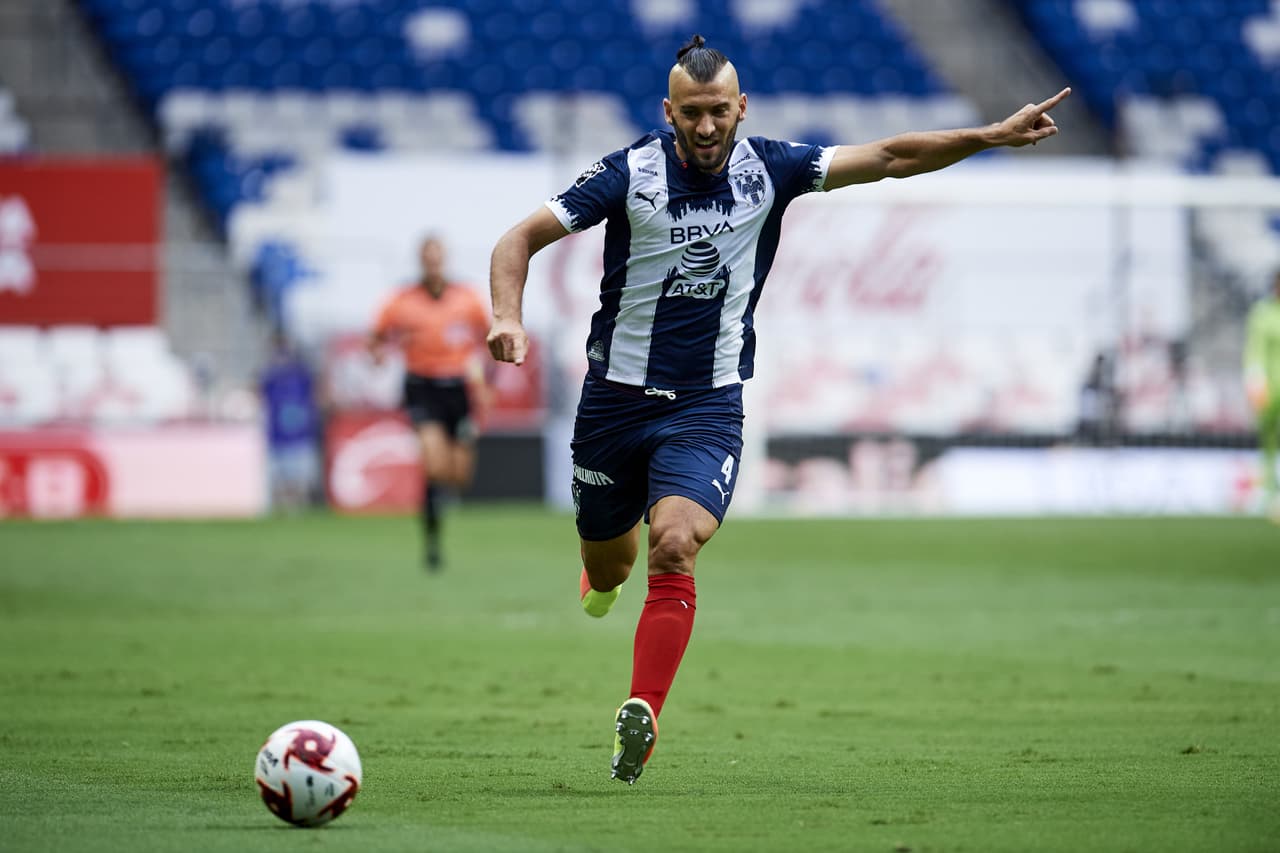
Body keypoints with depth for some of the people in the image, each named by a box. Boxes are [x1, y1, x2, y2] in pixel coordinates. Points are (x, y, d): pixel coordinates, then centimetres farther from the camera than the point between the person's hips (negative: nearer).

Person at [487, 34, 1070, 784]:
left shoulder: (769, 170, -5)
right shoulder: (629, 174, -11)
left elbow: (887, 158, -2)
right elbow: (522, 239, -9)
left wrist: (995, 135, -10)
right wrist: (508, 319, -27)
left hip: (708, 406, 0)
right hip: (617, 396, 0)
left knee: (675, 547, -24)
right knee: (609, 567, 15)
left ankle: (643, 716, -26)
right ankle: (606, 575, 54)